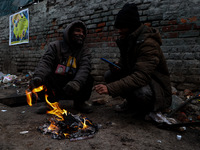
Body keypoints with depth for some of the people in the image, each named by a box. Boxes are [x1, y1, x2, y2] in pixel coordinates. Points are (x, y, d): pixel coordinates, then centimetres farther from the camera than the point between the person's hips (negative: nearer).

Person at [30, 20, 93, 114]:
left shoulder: (85, 51, 0)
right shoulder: (55, 46, -1)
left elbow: (85, 67, -21)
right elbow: (45, 62, -17)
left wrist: (77, 82, -44)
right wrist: (38, 76, -41)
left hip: (72, 89, 1)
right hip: (54, 88, 0)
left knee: (88, 78, -25)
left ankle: (79, 102, 1)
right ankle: (51, 102, -4)